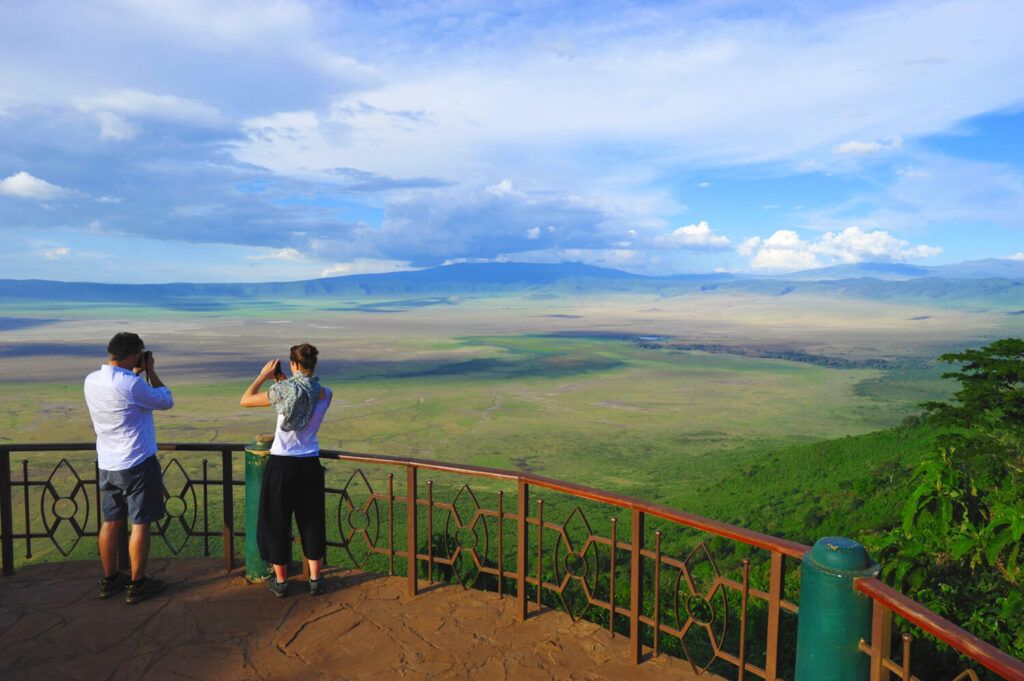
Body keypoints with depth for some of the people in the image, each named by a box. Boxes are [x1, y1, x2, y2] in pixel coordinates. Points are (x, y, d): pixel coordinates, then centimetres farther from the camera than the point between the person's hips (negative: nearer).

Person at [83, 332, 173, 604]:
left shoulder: (91, 380, 0)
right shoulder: (132, 384, -23)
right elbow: (166, 401, -8)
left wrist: (136, 373, 12)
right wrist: (150, 371, -2)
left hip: (107, 464, 7)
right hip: (138, 463, -7)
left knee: (111, 521, 16)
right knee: (140, 523, 4)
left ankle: (109, 580, 28)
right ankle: (137, 585, 13)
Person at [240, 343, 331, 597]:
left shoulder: (283, 390, -14)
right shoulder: (325, 394, -3)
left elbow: (245, 400, -1)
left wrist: (264, 376, 8)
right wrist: (282, 382, 19)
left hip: (282, 464, -3)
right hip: (310, 465, 3)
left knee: (277, 522, 13)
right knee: (311, 522, 15)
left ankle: (280, 581, 23)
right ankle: (315, 579, 23)